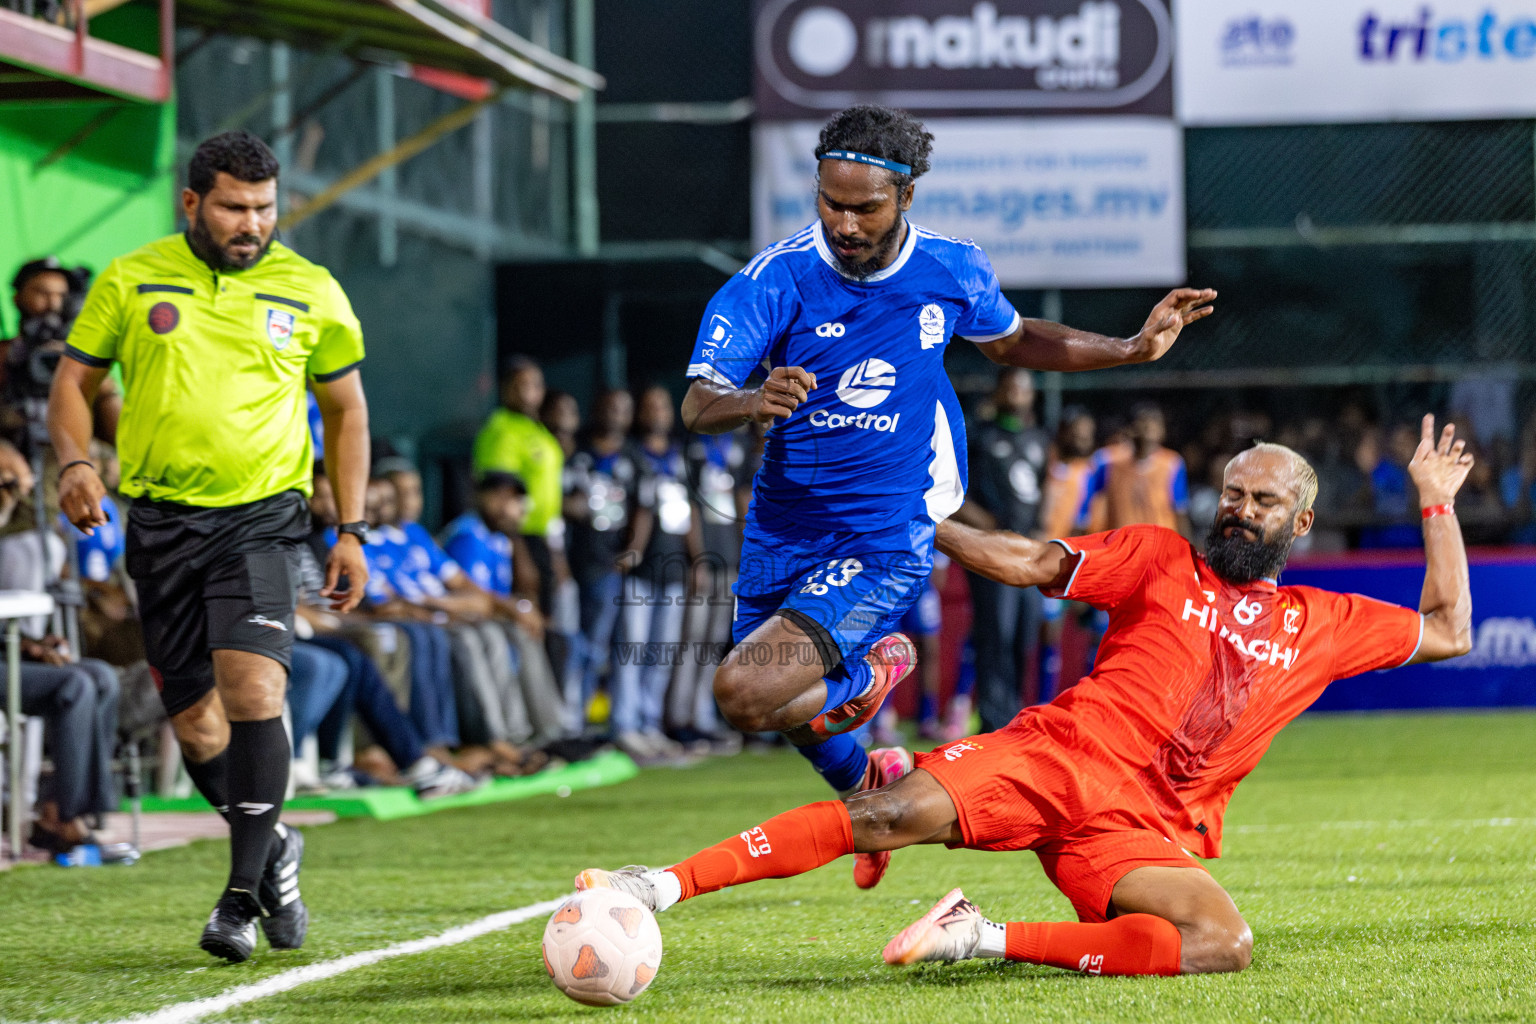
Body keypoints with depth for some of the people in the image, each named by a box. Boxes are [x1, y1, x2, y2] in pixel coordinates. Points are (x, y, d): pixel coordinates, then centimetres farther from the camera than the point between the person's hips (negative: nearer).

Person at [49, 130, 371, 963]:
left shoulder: (310, 291, 3)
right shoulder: (131, 280, 3)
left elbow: (346, 409, 12)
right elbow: (74, 379, 10)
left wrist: (351, 531, 6)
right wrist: (75, 461, -11)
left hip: (262, 517, -2)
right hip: (161, 519, 2)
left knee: (253, 691, -20)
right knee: (193, 721, 5)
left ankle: (243, 895, -10)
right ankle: (272, 848, 31)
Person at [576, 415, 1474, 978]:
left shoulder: (1321, 625, 19)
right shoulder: (1163, 562, 13)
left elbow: (1448, 632, 26)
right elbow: (1034, 563, 9)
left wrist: (1438, 505, 21)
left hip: (1147, 829, 2)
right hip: (1057, 758, -1)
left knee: (1226, 945, -31)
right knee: (893, 814, -26)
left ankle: (992, 938, -25)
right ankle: (664, 886, -29)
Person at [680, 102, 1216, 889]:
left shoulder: (952, 271, -6)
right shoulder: (777, 278, -13)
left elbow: (1011, 343, 17)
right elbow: (696, 405, -21)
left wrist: (1134, 349, 10)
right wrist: (752, 403, -44)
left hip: (882, 547, -3)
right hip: (781, 534, 3)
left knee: (745, 693, -23)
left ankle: (868, 677, 7)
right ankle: (868, 788, 53)